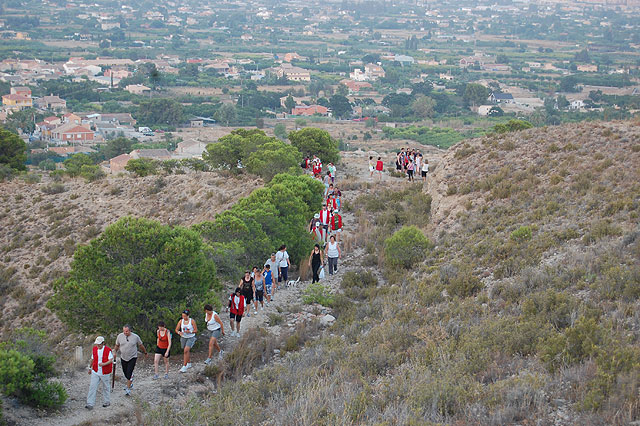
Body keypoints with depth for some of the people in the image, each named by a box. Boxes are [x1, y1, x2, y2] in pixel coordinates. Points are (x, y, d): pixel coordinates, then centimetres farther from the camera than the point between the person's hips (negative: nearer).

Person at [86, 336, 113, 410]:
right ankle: (90, 404, -5)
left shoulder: (108, 350, -12)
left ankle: (106, 402, 29)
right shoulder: (94, 349, 2)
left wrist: (104, 364, -30)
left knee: (105, 387, 12)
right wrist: (90, 368, 22)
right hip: (95, 372, 3)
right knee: (92, 387, -5)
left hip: (105, 373, -3)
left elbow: (111, 360, -14)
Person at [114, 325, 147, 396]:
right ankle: (130, 384, 37)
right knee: (125, 373, 11)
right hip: (123, 358, 3)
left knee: (129, 373, -12)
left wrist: (145, 353, 17)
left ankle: (128, 388, -5)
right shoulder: (120, 336, -4)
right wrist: (114, 352, -2)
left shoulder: (135, 337, -9)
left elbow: (141, 345, 5)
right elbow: (117, 345, 11)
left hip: (132, 358, -3)